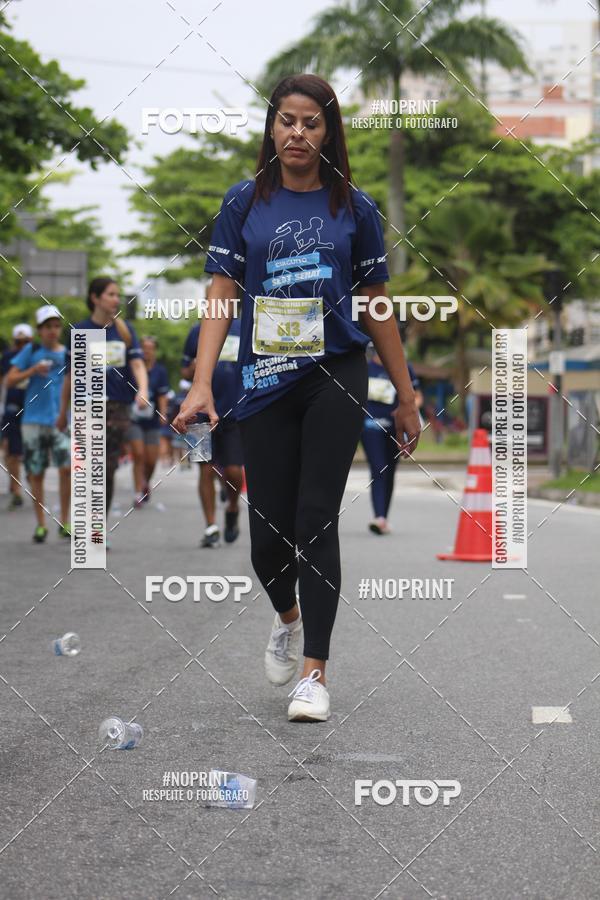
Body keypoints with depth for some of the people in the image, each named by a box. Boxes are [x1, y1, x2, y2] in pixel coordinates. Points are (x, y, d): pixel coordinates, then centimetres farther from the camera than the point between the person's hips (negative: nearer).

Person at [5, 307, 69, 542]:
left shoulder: (69, 354, 8)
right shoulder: (31, 351, 5)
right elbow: (9, 381, 2)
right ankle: (41, 524, 12)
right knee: (36, 473, 2)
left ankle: (64, 522, -3)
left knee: (67, 467, -14)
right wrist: (32, 371, -12)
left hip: (61, 420, 0)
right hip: (34, 419, 0)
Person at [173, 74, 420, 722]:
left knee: (315, 519, -7)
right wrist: (201, 384, -15)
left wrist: (405, 396, 10)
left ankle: (315, 672, 0)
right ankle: (287, 617, 37)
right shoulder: (244, 203, 4)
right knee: (268, 532, 4)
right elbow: (221, 295, -2)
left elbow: (376, 305, 9)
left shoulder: (353, 207, 4)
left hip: (336, 377, -1)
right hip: (265, 382, 1)